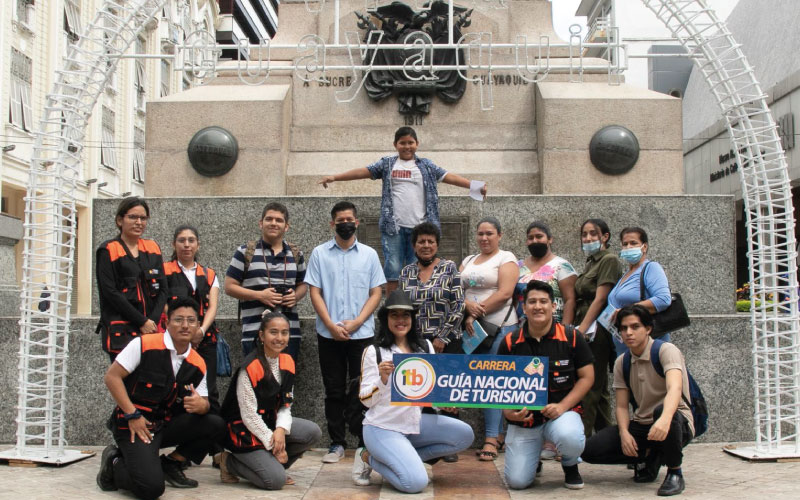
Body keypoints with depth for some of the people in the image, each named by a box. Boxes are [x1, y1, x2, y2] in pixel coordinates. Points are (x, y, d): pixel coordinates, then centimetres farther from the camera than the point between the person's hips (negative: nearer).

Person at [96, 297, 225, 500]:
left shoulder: (198, 364, 5)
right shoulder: (144, 345, -11)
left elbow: (204, 402, 7)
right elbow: (112, 377, -11)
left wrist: (201, 405, -20)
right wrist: (132, 415, -16)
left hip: (167, 425, 6)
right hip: (134, 425, -6)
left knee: (216, 425, -13)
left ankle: (171, 464, 5)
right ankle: (114, 463, 6)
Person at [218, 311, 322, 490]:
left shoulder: (287, 362, 1)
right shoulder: (250, 367, -21)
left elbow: (285, 404, 3)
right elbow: (249, 414, -20)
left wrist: (281, 429, -17)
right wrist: (273, 444, -18)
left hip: (271, 422, 7)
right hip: (245, 430, -7)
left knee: (313, 432, -14)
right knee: (276, 480, -20)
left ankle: (273, 465, 4)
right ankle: (230, 462, 3)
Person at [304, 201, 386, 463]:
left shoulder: (369, 254, 7)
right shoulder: (319, 254, 6)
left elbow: (376, 293, 4)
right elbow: (315, 292, 2)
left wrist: (356, 322, -9)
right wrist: (331, 325, -9)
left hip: (361, 333, 0)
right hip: (329, 333, 0)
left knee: (361, 391, 1)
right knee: (334, 390, 6)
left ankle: (364, 442, 9)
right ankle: (337, 443, 13)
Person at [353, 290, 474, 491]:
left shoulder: (426, 347, 6)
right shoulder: (374, 352, -8)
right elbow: (366, 400, -9)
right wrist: (383, 378, -27)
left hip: (415, 422, 6)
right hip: (382, 428, -6)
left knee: (464, 435, -9)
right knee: (416, 482, -21)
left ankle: (403, 458, 2)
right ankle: (368, 457, 5)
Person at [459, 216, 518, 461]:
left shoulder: (506, 258, 0)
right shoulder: (468, 261, 19)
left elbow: (504, 293, -11)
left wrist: (477, 314, -12)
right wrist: (468, 305, -11)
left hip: (499, 327, -6)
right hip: (473, 328, 6)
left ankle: (491, 439, -7)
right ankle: (499, 434, 12)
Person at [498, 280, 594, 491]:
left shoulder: (571, 337, -5)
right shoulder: (510, 343, -1)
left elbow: (587, 377, -1)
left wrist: (562, 406, -13)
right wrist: (508, 411, -15)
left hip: (562, 412, -1)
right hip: (523, 418, 1)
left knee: (570, 438, -36)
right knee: (517, 481, -11)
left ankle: (570, 466, 3)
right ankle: (533, 456, 27)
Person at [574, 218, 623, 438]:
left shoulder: (609, 260, -7)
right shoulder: (590, 262, 20)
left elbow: (600, 299, -15)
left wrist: (581, 329, -18)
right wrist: (578, 329, 10)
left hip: (596, 331, -9)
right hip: (586, 330, 9)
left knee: (587, 388, -10)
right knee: (598, 389, 12)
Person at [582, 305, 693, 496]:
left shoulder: (666, 350, -13)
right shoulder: (622, 362, 5)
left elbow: (675, 388, -32)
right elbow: (622, 406, 1)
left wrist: (665, 419, -52)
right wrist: (624, 433, -20)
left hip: (678, 423, -5)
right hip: (640, 425, 5)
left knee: (661, 411, -42)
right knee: (590, 449, -15)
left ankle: (675, 472, -15)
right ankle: (649, 457, 8)